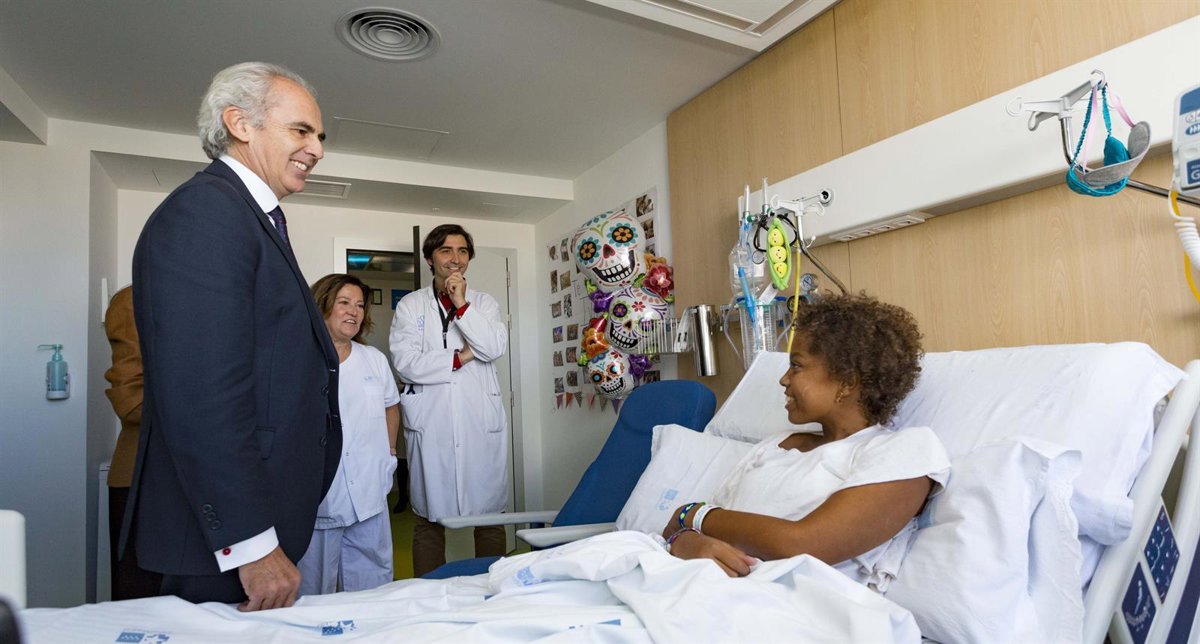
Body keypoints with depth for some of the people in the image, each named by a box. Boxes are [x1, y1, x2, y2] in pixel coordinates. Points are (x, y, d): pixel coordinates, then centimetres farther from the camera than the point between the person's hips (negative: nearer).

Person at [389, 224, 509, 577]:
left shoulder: (484, 302, 12)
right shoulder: (410, 305, 8)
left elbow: (495, 347, -6)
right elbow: (405, 363, -5)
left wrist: (462, 305, -9)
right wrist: (460, 357, -6)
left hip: (481, 423, 1)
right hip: (431, 424, -1)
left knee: (490, 515, 4)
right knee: (429, 518, 5)